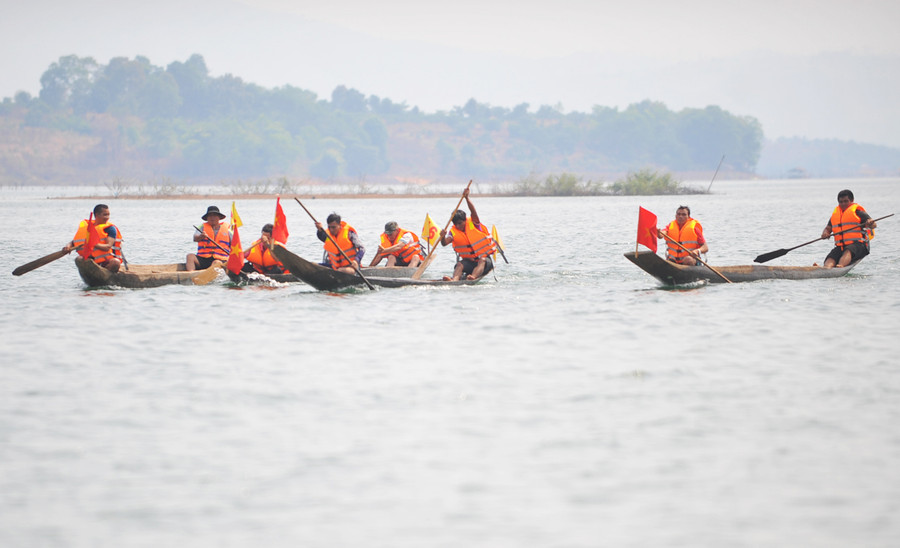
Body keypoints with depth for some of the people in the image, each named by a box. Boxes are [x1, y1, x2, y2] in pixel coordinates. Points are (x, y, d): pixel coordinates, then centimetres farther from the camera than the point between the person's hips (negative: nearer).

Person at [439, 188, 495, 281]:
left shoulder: (473, 223, -4)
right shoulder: (454, 232, 2)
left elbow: (473, 211, -22)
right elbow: (445, 243, -13)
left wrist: (467, 198, -37)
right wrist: (443, 237, -37)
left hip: (485, 260, -2)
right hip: (469, 261, 2)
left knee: (482, 261, -34)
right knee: (460, 265, -27)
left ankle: (473, 276, -62)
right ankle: (454, 279, -57)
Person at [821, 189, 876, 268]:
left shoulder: (857, 211, 5)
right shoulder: (835, 213, 23)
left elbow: (873, 225, -5)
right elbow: (828, 228, 23)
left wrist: (870, 223, -30)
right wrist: (825, 233, -1)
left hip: (857, 245, -4)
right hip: (840, 246, 4)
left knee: (848, 252, -38)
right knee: (830, 258, -28)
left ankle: (840, 266, -66)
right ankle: (826, 269, -59)